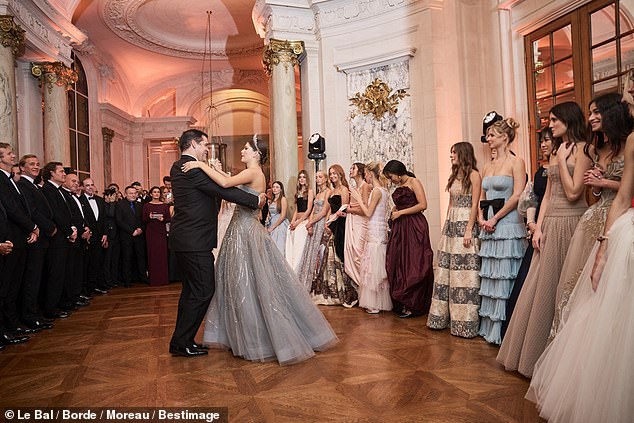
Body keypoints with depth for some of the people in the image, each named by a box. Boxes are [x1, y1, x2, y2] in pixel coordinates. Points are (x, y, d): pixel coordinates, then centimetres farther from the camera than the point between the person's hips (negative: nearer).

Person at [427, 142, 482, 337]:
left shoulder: (473, 175, -4)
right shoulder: (454, 176, 17)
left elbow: (474, 204, -10)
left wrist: (469, 230, -16)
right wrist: (447, 225, 13)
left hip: (465, 224, -7)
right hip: (450, 224, 8)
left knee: (463, 270, -6)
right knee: (447, 268, 8)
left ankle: (464, 321, 2)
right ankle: (444, 316, 16)